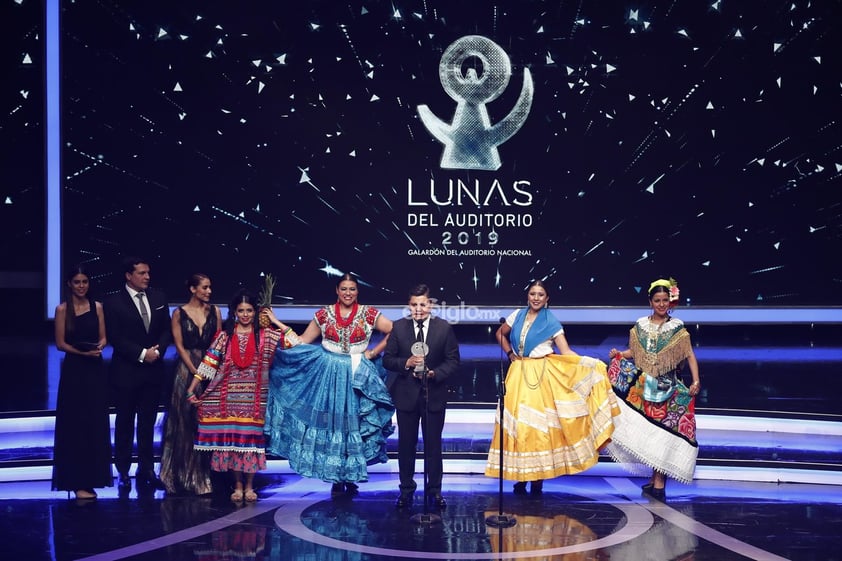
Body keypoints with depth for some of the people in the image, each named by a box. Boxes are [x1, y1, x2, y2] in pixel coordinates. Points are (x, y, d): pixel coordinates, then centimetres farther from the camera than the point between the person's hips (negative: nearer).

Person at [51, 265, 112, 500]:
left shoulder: (97, 307, 8)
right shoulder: (62, 309, -2)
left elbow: (103, 337, 10)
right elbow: (60, 343, -4)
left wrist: (99, 347, -12)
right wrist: (83, 352, -18)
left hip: (95, 369, 4)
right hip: (74, 370, -4)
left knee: (95, 424, 6)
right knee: (75, 425, -2)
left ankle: (91, 477, 16)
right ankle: (77, 481, 2)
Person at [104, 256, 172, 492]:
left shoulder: (158, 298, 7)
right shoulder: (113, 302, -6)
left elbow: (167, 330, 8)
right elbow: (115, 338, -10)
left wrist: (158, 350, -9)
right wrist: (142, 354, -15)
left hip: (154, 370, 4)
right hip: (126, 372, -4)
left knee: (148, 423, 8)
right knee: (124, 424, 6)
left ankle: (146, 471, 14)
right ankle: (123, 473, 14)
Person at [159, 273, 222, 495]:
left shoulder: (214, 311, 7)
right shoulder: (179, 313, 1)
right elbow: (179, 345, -3)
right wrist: (195, 371, -11)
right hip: (188, 369, -2)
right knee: (186, 420, 2)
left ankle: (205, 474, 11)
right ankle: (185, 474, 12)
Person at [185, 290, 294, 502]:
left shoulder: (266, 336, 4)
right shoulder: (224, 336, 5)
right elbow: (208, 363, 0)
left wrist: (274, 321, -1)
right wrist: (191, 389, -5)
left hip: (254, 398, 0)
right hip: (230, 397, 1)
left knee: (252, 438, 1)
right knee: (231, 438, 1)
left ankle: (249, 486, 13)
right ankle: (238, 485, 13)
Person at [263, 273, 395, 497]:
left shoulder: (368, 314, -1)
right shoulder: (324, 314, 3)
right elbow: (302, 342, 3)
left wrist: (374, 352, -4)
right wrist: (277, 323, 0)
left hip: (358, 376, -1)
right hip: (329, 376, 1)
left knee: (354, 425, 3)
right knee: (332, 424, 3)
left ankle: (351, 478, 15)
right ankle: (337, 481, 13)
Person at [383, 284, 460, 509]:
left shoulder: (444, 328, -2)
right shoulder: (399, 327, 1)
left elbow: (453, 361, -1)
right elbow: (387, 359, 2)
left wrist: (434, 373, -17)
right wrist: (406, 363, -17)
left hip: (434, 395, -1)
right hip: (406, 395, 1)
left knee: (433, 444, 7)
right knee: (406, 444, 9)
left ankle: (434, 490, 19)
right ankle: (406, 489, 22)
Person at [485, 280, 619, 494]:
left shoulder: (552, 322, -2)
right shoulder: (518, 315, 8)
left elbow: (566, 352, -9)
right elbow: (500, 334, 24)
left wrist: (592, 362, -23)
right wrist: (510, 353, 9)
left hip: (542, 376, -3)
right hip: (519, 374, 3)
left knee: (539, 424, -6)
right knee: (517, 424, -2)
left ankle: (537, 479, 1)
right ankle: (520, 478, 4)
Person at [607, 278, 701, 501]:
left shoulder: (677, 328, -1)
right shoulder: (640, 326, 7)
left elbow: (689, 355, -4)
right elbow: (634, 352, 14)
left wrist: (696, 381, -15)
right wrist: (619, 354, -6)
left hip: (667, 388, -3)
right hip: (643, 386, 3)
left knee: (662, 430, -6)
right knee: (647, 431, 5)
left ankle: (659, 481, -3)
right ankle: (656, 479, 16)